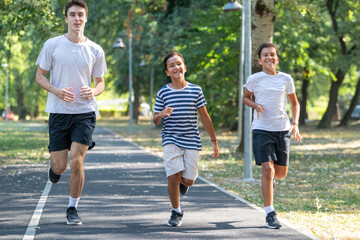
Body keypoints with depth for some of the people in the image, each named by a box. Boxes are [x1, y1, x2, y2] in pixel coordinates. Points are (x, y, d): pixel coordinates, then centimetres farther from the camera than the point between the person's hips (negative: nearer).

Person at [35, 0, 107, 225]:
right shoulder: (52, 45, 0)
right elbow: (40, 76, 4)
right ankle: (55, 166, 38)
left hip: (85, 111, 0)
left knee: (76, 161, -11)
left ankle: (73, 208, 6)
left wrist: (93, 92, -12)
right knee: (59, 166, -1)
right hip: (58, 112, 0)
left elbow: (100, 83, 12)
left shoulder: (95, 50, 4)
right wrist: (57, 91, -15)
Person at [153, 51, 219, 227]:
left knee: (189, 179, -3)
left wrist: (214, 141, 10)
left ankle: (183, 181, 37)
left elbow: (204, 117, 9)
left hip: (192, 141, 1)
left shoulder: (195, 90, 3)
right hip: (171, 140, -1)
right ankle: (176, 212, 8)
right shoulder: (163, 93, 1)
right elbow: (155, 121, 6)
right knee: (173, 176, -11)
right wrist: (162, 114, -18)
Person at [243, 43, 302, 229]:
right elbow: (246, 98, 15)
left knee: (281, 173, 6)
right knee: (267, 169, -13)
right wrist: (255, 105, -7)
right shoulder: (254, 79, 0)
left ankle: (269, 177, 45)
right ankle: (270, 213, -7)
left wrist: (295, 124, -2)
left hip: (282, 129, 2)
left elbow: (294, 103, 13)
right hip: (261, 129, -2)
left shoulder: (286, 79, 4)